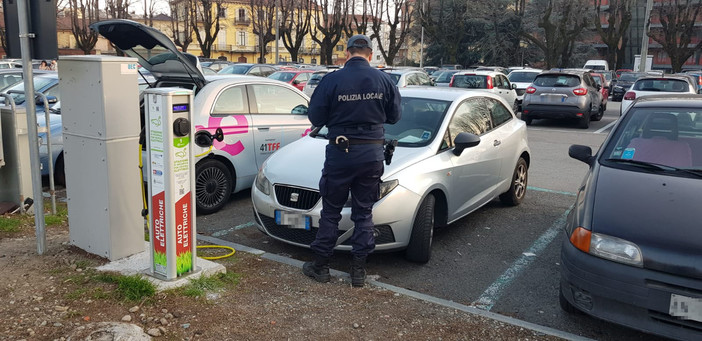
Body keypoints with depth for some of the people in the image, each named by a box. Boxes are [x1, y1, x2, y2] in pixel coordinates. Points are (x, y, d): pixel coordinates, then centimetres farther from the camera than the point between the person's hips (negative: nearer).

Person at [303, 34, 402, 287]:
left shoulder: (332, 80, -9)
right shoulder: (384, 80, -1)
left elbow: (315, 117, -6)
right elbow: (394, 116, 7)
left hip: (340, 152, -2)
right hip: (372, 154, 2)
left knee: (331, 210, 11)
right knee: (364, 212, 12)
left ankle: (320, 265, 20)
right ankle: (359, 269, 17)